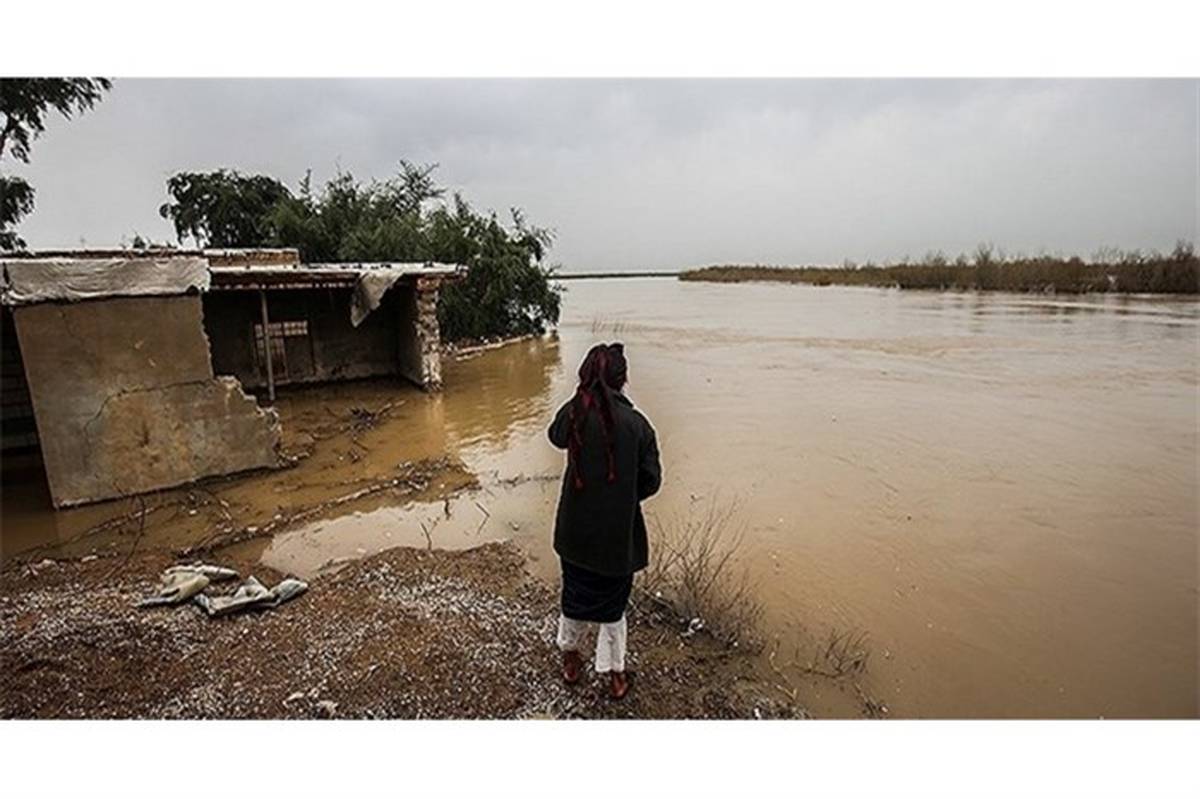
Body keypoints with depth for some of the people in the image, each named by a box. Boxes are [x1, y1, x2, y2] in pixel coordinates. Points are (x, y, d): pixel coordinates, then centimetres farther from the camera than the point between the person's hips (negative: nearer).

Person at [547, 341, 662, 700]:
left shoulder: (574, 414, -12)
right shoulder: (636, 423, -16)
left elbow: (556, 435, 11)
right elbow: (651, 479, -10)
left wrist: (585, 398, 2)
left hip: (576, 527, 2)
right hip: (619, 532, -2)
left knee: (576, 592, 23)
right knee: (612, 602, 18)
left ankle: (570, 656, 43)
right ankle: (613, 672, 33)